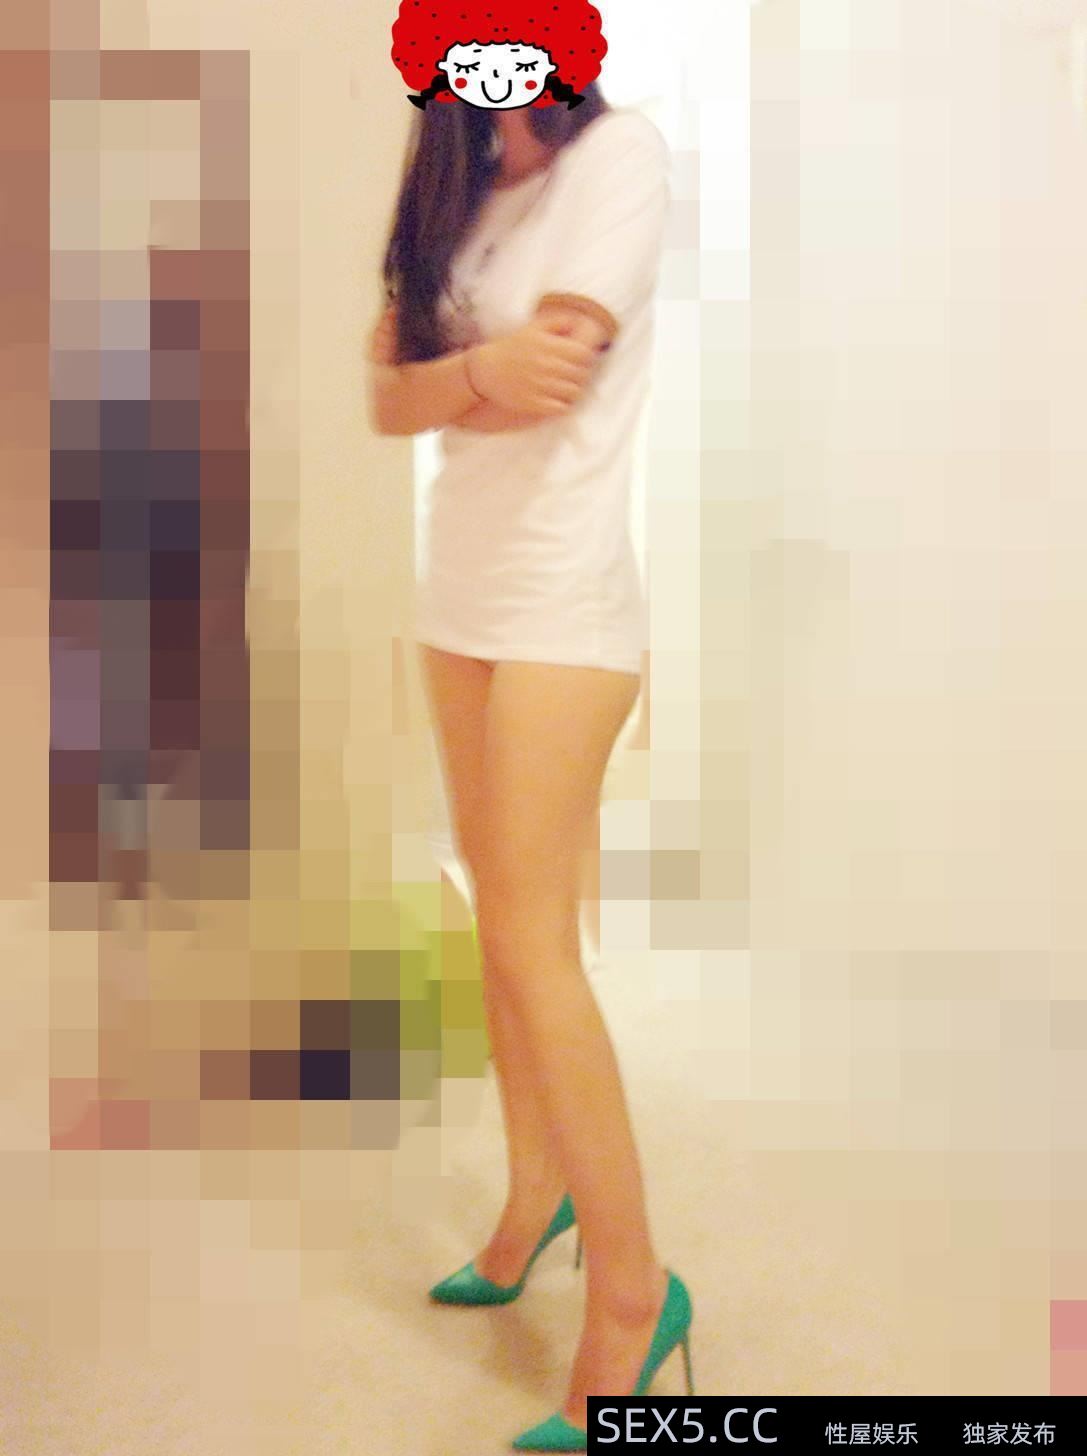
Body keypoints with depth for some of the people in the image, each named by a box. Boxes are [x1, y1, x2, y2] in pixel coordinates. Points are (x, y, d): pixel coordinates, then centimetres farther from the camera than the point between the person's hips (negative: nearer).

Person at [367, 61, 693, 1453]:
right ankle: (535, 1188, 26)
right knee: (497, 904, 10)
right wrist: (479, 367, -16)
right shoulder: (456, 187, 16)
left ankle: (631, 1287, 4)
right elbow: (389, 401, 3)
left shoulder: (618, 149, -5)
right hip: (458, 585, 7)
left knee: (530, 933, -9)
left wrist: (431, 378, 0)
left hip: (563, 598, -7)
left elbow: (550, 382, -17)